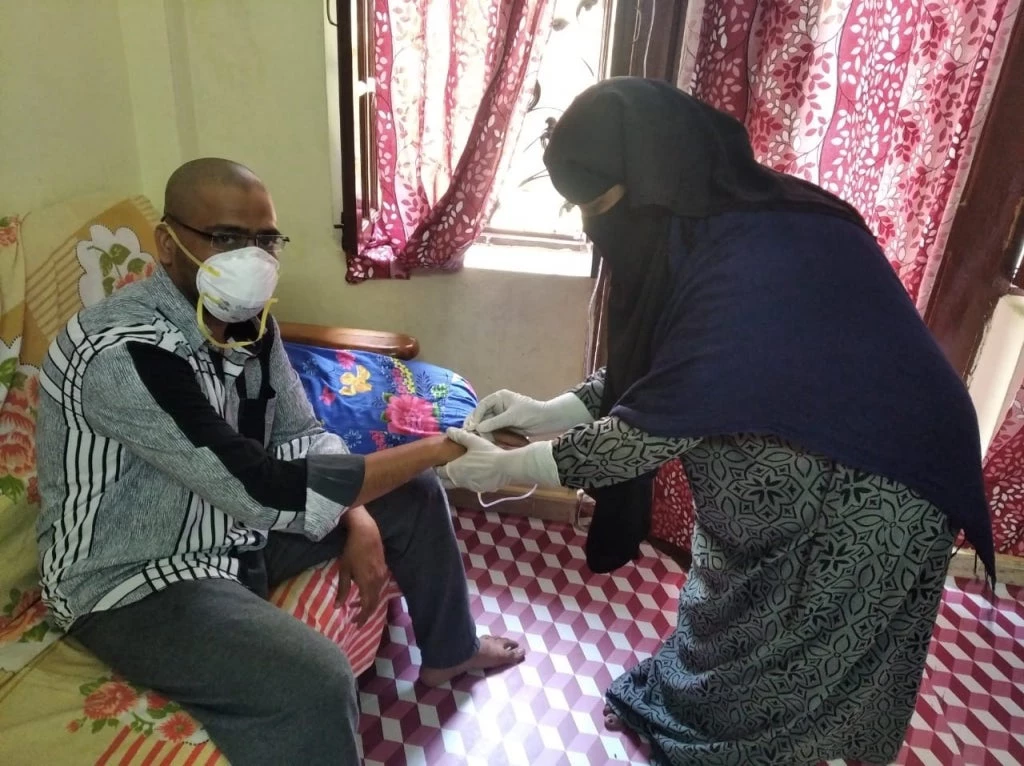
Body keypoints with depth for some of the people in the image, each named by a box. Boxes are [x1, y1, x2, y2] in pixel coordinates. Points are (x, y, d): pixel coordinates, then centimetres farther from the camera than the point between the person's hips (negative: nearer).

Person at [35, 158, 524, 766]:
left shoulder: (248, 321, -4)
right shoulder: (124, 353, -31)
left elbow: (304, 438, 5)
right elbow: (261, 490, -35)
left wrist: (358, 522, -12)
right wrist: (437, 449, -31)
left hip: (236, 528, 9)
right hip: (135, 581, -8)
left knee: (413, 493, 10)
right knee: (315, 681, -34)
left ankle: (449, 652, 32)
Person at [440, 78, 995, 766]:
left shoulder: (760, 264, -35)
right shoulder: (720, 222, -6)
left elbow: (664, 424, -30)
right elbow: (656, 373, 2)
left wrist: (511, 467, -20)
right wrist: (553, 411, -9)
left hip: (861, 494, -8)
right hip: (786, 470, 8)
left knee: (776, 655, 13)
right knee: (728, 608, 25)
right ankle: (674, 706, 48)